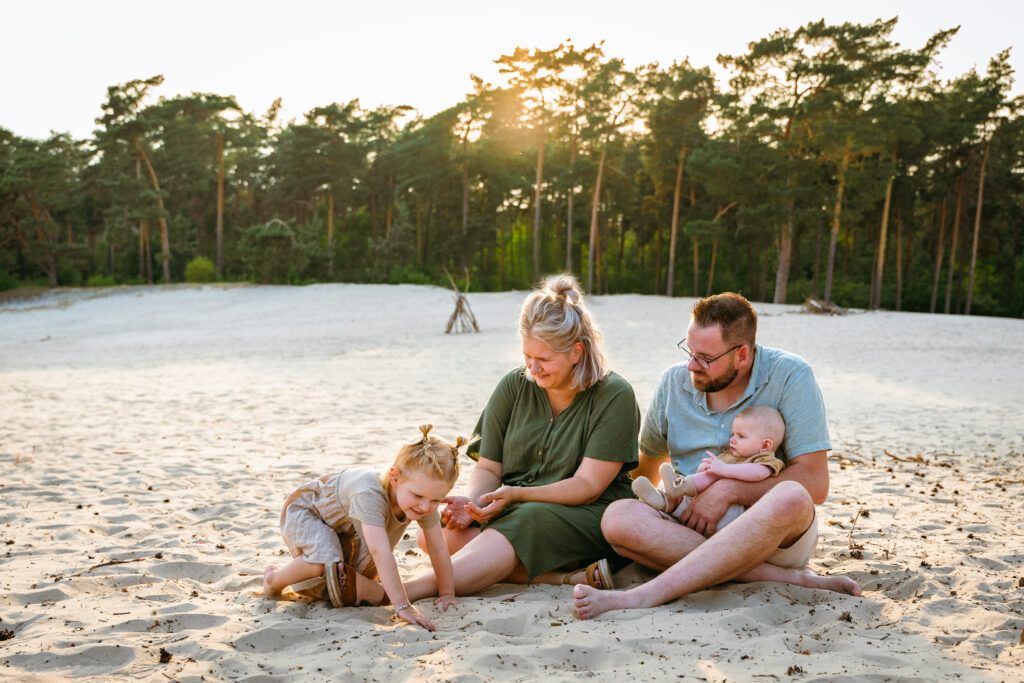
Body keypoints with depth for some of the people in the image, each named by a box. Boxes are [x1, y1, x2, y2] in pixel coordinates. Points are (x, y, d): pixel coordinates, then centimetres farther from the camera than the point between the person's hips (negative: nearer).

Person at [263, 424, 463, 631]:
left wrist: (447, 594, -15)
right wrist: (402, 605, -54)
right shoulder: (370, 495, -47)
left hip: (345, 526, 7)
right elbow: (381, 553, -53)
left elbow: (438, 549, -17)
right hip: (305, 510, -7)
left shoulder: (426, 501, -27)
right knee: (325, 561, -35)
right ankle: (274, 580, -6)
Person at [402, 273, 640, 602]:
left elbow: (587, 485, -14)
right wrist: (471, 501, -17)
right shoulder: (513, 387, 4)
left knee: (529, 521, -39)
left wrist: (516, 494, -26)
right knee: (436, 531, -23)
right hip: (515, 512, 5)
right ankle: (569, 574, -32)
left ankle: (416, 588, -50)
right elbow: (488, 467, 6)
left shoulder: (614, 396, -9)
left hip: (588, 516, -5)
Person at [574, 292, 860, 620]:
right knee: (618, 516, -27)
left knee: (790, 498, -38)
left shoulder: (789, 376, -8)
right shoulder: (673, 383, 4)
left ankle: (640, 597, -41)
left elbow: (815, 483, -13)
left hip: (777, 532, -3)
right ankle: (785, 577, -31)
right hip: (694, 529, 3)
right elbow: (647, 463, 19)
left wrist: (729, 490, -20)